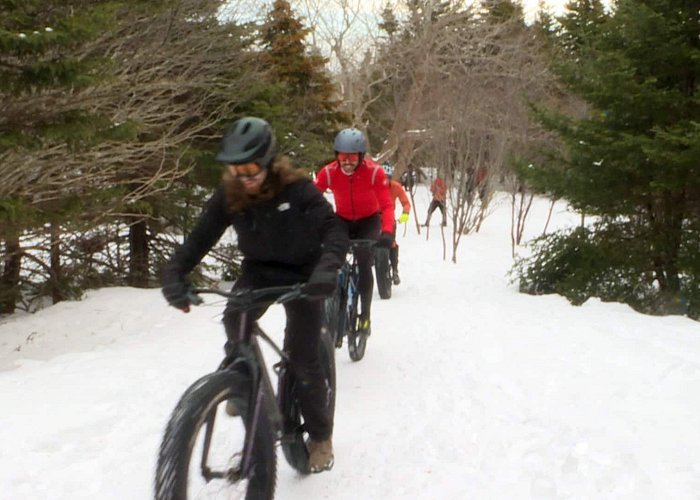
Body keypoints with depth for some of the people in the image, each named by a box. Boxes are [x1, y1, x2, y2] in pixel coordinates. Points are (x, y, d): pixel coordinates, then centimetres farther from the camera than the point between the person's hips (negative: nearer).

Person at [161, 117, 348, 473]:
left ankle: (320, 435, 10)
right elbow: (201, 237, -17)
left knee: (302, 356, -10)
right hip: (258, 269, 3)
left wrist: (327, 268, -50)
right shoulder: (229, 194, -13)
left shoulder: (296, 189, -24)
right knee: (235, 320, -26)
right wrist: (175, 272, -34)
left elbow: (334, 230, -30)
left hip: (301, 273, -3)